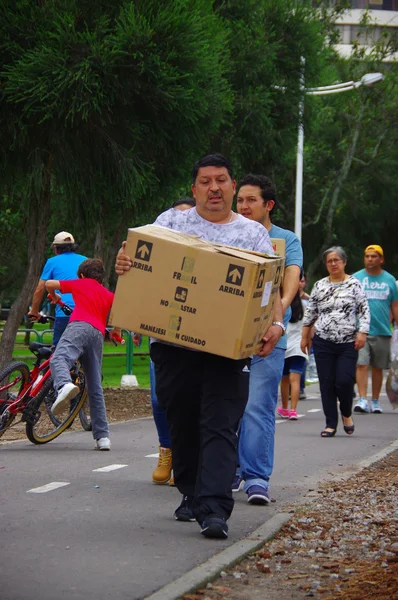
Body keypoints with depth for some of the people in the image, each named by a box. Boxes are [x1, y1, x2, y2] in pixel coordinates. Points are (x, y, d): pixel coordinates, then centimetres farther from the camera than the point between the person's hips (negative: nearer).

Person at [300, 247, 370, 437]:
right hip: (323, 342, 3)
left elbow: (364, 310, -1)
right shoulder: (319, 286, 9)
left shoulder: (354, 284, 1)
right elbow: (310, 313, 13)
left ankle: (346, 414, 18)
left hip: (348, 343, -2)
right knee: (327, 383, 1)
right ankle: (331, 424, 9)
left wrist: (362, 332, -12)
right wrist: (305, 337, 10)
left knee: (344, 381, -10)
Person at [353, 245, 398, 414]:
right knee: (362, 365, -12)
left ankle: (375, 401, 17)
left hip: (382, 331, 2)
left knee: (378, 368, 8)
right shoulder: (356, 278, 4)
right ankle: (362, 400, -14)